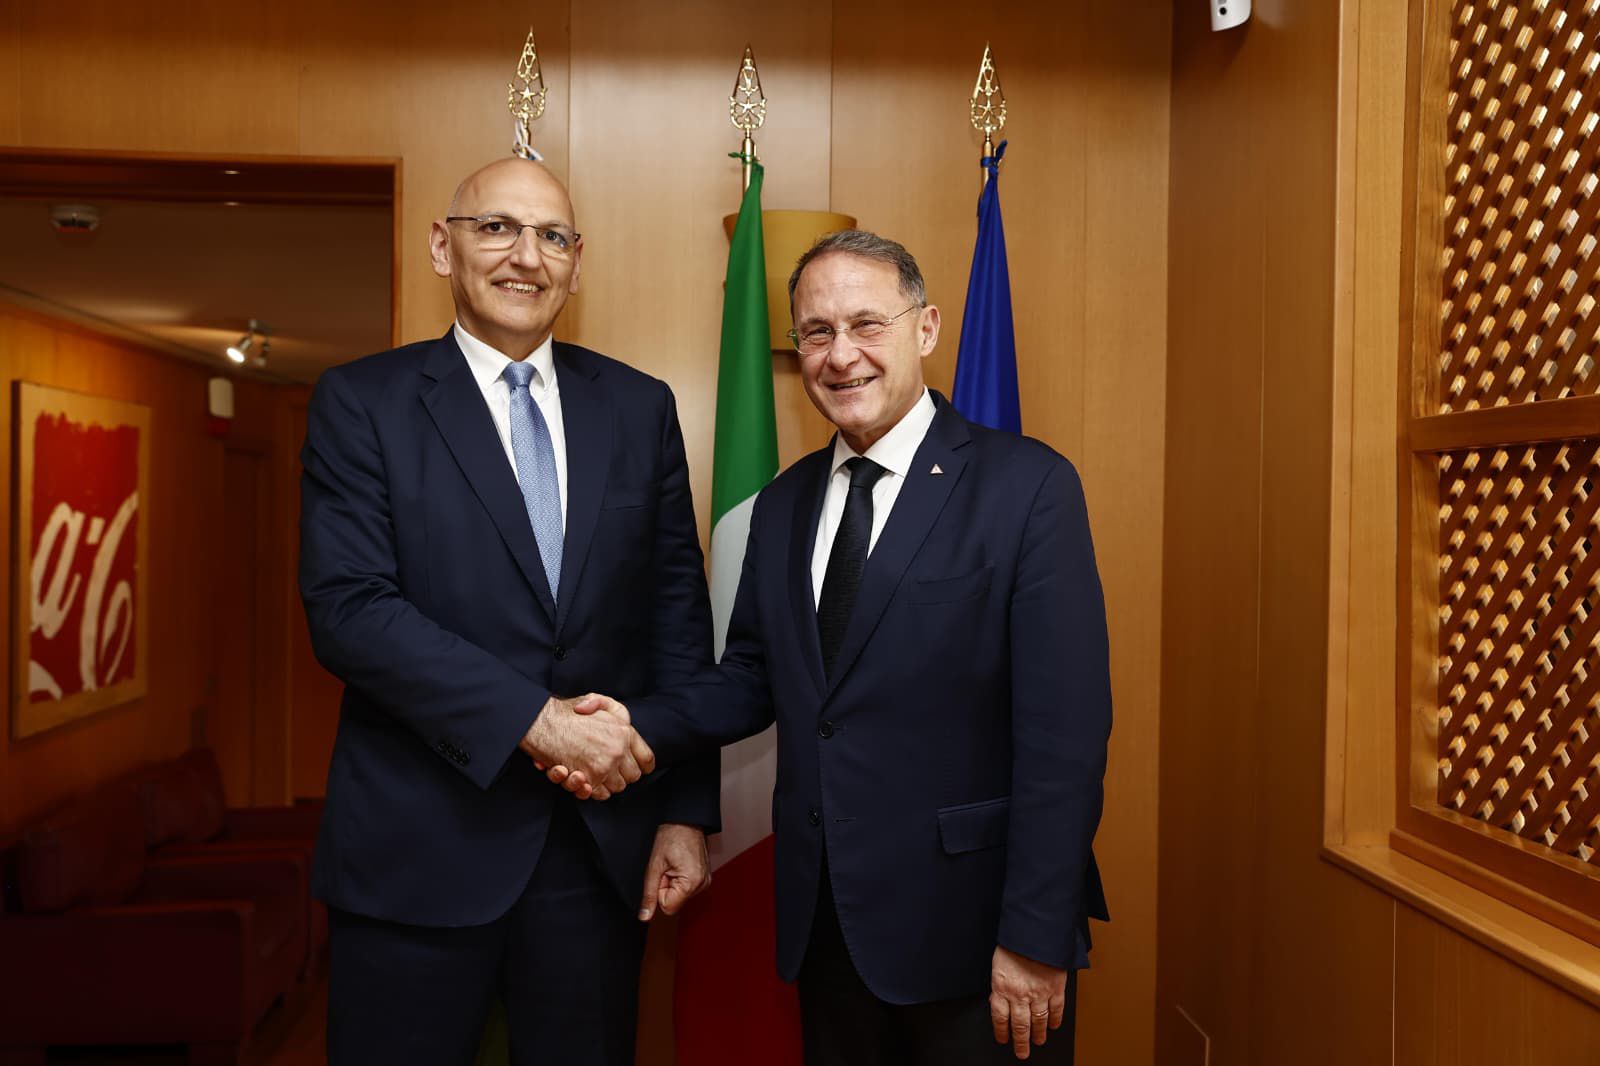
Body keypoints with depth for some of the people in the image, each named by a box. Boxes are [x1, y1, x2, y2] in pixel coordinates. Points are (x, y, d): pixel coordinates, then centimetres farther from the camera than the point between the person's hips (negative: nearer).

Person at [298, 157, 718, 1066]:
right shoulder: (362, 402, -1)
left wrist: (687, 811, 2)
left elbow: (679, 611, 5)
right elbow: (347, 607, -12)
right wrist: (534, 718, -20)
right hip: (421, 847, -2)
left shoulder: (641, 407, 6)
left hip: (605, 842, 3)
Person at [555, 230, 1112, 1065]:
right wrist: (640, 726, -8)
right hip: (823, 925, 5)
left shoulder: (1027, 485, -12)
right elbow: (753, 678, 10)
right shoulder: (784, 504, 8)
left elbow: (1064, 729, -15)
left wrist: (1036, 939, -16)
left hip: (969, 926, -5)